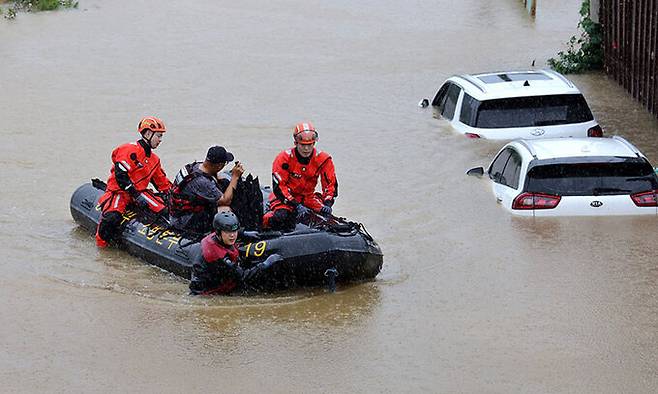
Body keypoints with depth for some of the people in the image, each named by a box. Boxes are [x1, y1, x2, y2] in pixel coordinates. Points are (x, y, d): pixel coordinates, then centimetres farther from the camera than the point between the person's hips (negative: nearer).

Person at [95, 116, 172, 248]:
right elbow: (120, 175, -21)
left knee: (165, 211, -14)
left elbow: (163, 183, 24)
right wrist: (136, 196, -23)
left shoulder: (154, 160, 16)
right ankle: (101, 245, -14)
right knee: (112, 217, -34)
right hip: (119, 191, -7)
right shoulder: (130, 150, -13)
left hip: (140, 191, 7)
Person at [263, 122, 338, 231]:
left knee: (325, 214, -21)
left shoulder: (323, 159, -9)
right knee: (281, 216, -33)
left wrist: (327, 205, -24)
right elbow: (279, 186, -20)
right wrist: (297, 206, -31)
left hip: (308, 197, 4)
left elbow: (331, 184, -5)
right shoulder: (284, 158, -19)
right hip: (285, 196, -4)